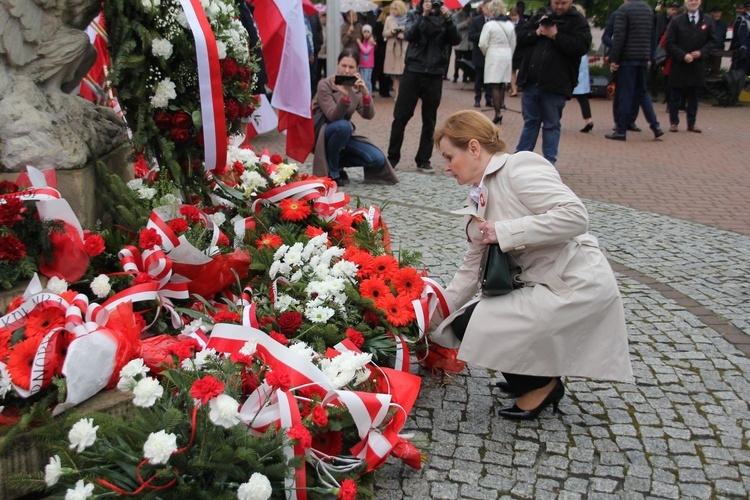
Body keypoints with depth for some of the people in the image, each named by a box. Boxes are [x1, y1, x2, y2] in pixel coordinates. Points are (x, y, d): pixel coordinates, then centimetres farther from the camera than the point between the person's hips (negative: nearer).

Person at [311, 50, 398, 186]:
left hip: (344, 134, 5)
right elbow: (333, 117, -27)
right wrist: (345, 96, -43)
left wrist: (365, 93, -34)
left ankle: (337, 162, 8)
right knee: (343, 126, -38)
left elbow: (368, 115, -16)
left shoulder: (357, 87, -2)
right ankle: (331, 171, -17)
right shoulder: (325, 84, -15)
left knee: (377, 159, -13)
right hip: (321, 133, -5)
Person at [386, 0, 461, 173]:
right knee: (401, 116, -1)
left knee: (429, 120, 6)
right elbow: (409, 35, -10)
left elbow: (456, 40, -5)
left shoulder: (445, 19, 7)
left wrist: (448, 19, -16)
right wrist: (424, 16, -19)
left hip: (435, 74, 1)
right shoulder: (414, 15, 6)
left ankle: (423, 160, 14)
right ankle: (392, 158, 8)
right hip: (413, 71, -1)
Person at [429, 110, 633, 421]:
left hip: (577, 287, -9)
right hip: (540, 286, 9)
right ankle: (539, 377, 18)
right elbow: (471, 271, 17)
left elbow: (575, 216, -25)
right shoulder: (479, 199, 12)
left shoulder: (520, 167, -14)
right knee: (458, 324, 5)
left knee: (470, 324, -14)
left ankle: (542, 385, 7)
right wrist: (432, 318, 16)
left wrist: (505, 232, -21)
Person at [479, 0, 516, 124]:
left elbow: (483, 44, -11)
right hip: (507, 57, 5)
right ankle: (501, 103, 25)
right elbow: (513, 43, 8)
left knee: (495, 86, -4)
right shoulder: (510, 25, 5)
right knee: (502, 84, 18)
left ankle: (498, 113, -9)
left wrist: (486, 53, 7)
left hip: (494, 57, -5)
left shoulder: (489, 25, -11)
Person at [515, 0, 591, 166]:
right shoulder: (540, 16, 14)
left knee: (551, 125, 5)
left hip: (554, 84, -4)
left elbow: (581, 47, -16)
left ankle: (549, 164, 11)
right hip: (531, 82, 4)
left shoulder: (578, 21, -1)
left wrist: (555, 36, -16)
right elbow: (521, 37, 9)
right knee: (530, 121, 13)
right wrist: (537, 33, -8)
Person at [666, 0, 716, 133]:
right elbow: (670, 43, -6)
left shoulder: (707, 21, 7)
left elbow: (712, 41, 8)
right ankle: (674, 122, 13)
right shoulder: (676, 21, -1)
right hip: (679, 65, -2)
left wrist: (701, 52, -10)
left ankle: (691, 123, 14)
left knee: (693, 96, 7)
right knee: (675, 95, 4)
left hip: (697, 66, 2)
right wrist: (683, 55, -17)